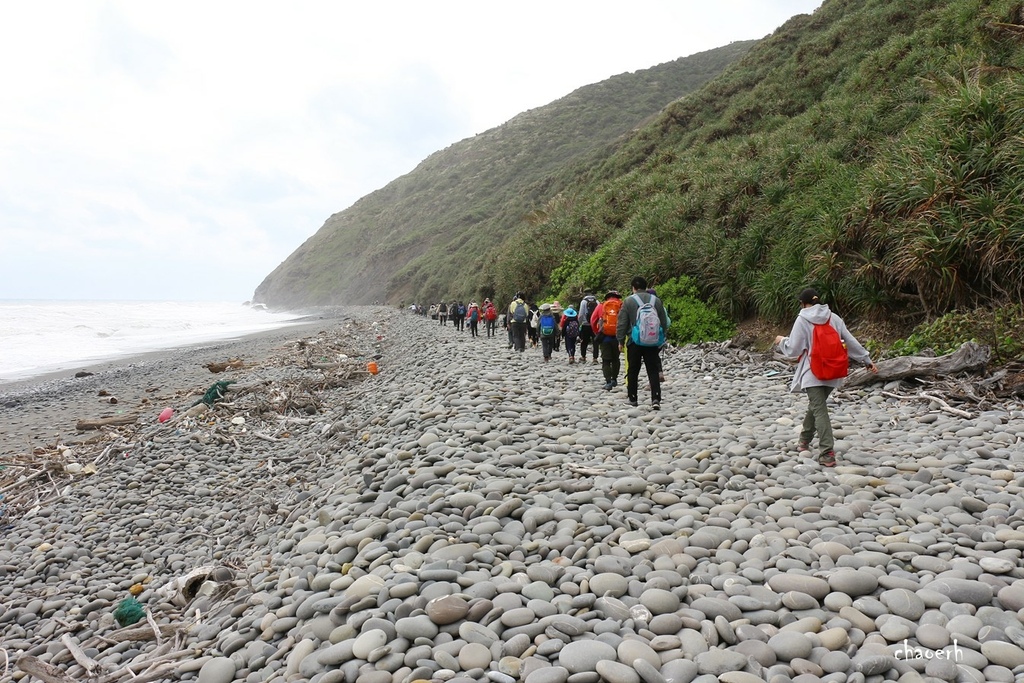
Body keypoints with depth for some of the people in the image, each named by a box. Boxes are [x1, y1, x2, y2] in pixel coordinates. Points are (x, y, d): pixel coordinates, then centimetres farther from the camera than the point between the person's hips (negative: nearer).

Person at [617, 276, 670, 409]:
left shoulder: (628, 301, -5)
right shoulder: (656, 300, 5)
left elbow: (622, 323, -4)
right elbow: (664, 322, 11)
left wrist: (621, 340, 6)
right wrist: (661, 339, 21)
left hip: (634, 343, -2)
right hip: (652, 343, 2)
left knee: (632, 371, 9)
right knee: (653, 371, 3)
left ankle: (632, 398, 16)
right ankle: (656, 399, -9)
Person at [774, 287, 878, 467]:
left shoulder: (802, 320, -6)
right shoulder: (834, 318, 6)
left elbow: (793, 350, -5)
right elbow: (851, 342, 9)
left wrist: (781, 341, 14)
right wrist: (867, 360, 17)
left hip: (813, 373, -5)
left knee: (819, 410, -7)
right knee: (816, 404, 22)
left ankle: (827, 453, -16)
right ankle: (805, 440, 37)